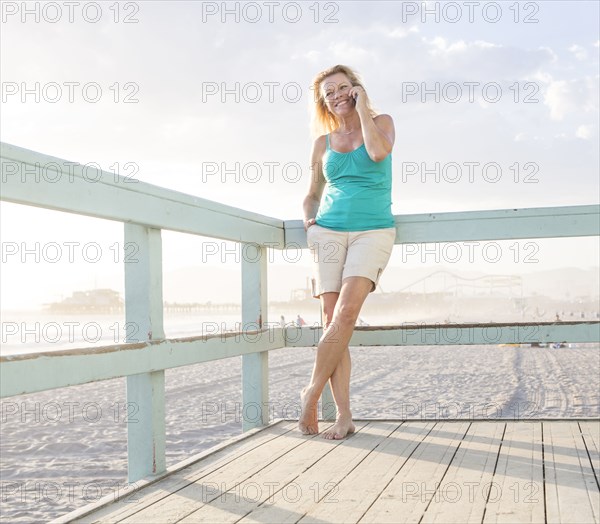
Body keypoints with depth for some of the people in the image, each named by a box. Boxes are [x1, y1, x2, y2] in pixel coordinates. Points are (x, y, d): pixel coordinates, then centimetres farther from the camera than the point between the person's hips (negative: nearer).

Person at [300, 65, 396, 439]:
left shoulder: (381, 122, 10)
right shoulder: (323, 142, 17)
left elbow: (378, 152, -13)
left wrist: (362, 106, -2)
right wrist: (309, 219, 7)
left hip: (373, 231, -3)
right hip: (329, 232, 3)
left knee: (346, 313, -21)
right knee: (332, 320, -7)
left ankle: (312, 392, -8)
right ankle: (344, 416, -5)